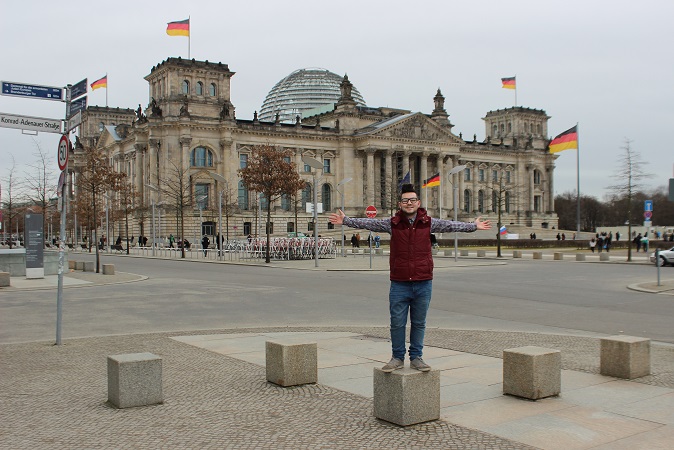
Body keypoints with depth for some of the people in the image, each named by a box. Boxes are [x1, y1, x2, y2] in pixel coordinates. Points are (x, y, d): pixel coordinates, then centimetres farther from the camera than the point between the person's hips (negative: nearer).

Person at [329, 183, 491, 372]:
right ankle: (397, 358, 21)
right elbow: (368, 223, 1)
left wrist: (474, 226, 8)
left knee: (419, 323, 11)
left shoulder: (428, 223, 3)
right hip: (399, 284, -1)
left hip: (423, 284, 1)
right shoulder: (392, 223, 1)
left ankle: (416, 357, 25)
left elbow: (450, 225, 9)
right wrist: (345, 221, -3)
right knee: (397, 323, 6)